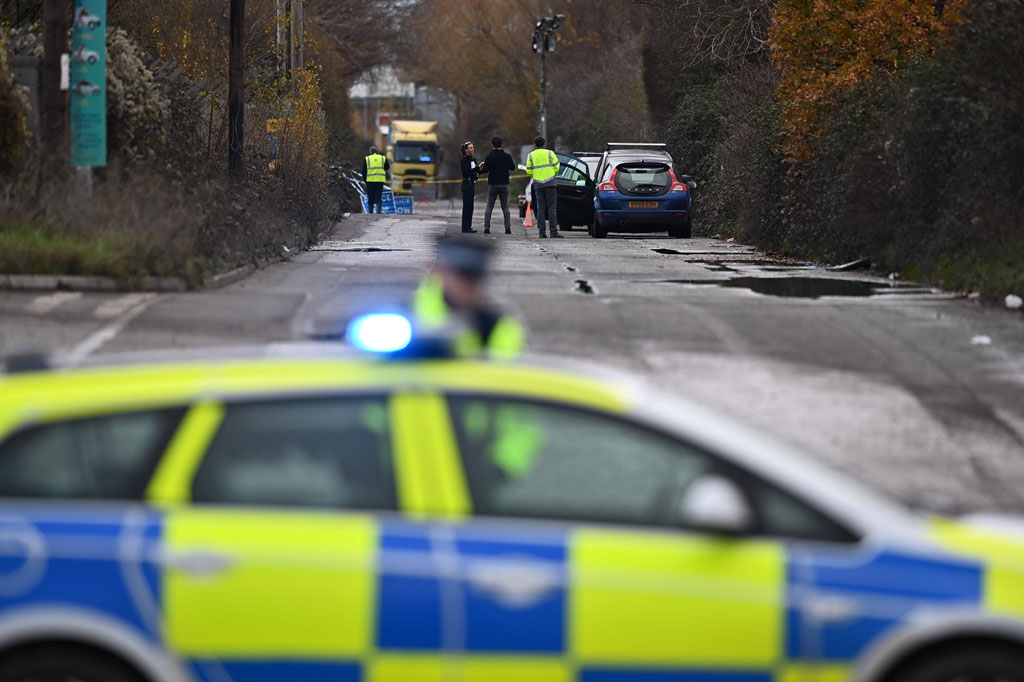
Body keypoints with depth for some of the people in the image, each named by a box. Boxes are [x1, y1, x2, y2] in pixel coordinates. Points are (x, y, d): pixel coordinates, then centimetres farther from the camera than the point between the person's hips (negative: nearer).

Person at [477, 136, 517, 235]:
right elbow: (512, 167, 8)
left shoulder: (489, 157, -9)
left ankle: (486, 228, -1)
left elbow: (485, 170, -7)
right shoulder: (507, 156, -2)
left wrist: (481, 167, 15)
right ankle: (508, 228, -2)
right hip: (504, 184, 2)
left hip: (492, 184, -2)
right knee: (505, 207, 8)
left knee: (489, 207, 6)